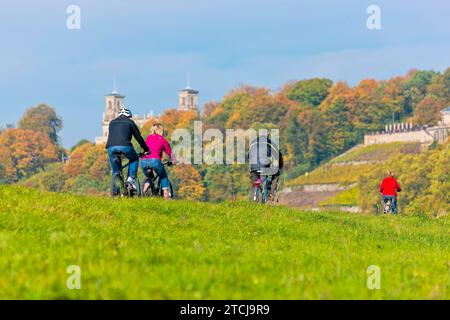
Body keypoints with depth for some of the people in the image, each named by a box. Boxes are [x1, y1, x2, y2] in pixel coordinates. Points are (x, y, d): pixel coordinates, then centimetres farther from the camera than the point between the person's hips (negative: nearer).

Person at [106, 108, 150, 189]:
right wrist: (146, 149, 29)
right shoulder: (130, 122, 19)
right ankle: (131, 178, 7)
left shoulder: (112, 122, 30)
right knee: (134, 159, 24)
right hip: (124, 146, -3)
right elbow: (138, 137, 20)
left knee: (115, 170, 17)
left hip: (110, 147, 3)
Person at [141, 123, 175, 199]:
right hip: (155, 160, -3)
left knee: (149, 176, 31)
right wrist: (173, 161, 32)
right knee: (163, 177, 21)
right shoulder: (163, 140, 15)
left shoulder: (148, 138, 24)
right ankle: (166, 194, 8)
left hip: (144, 161, 3)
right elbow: (169, 153, 18)